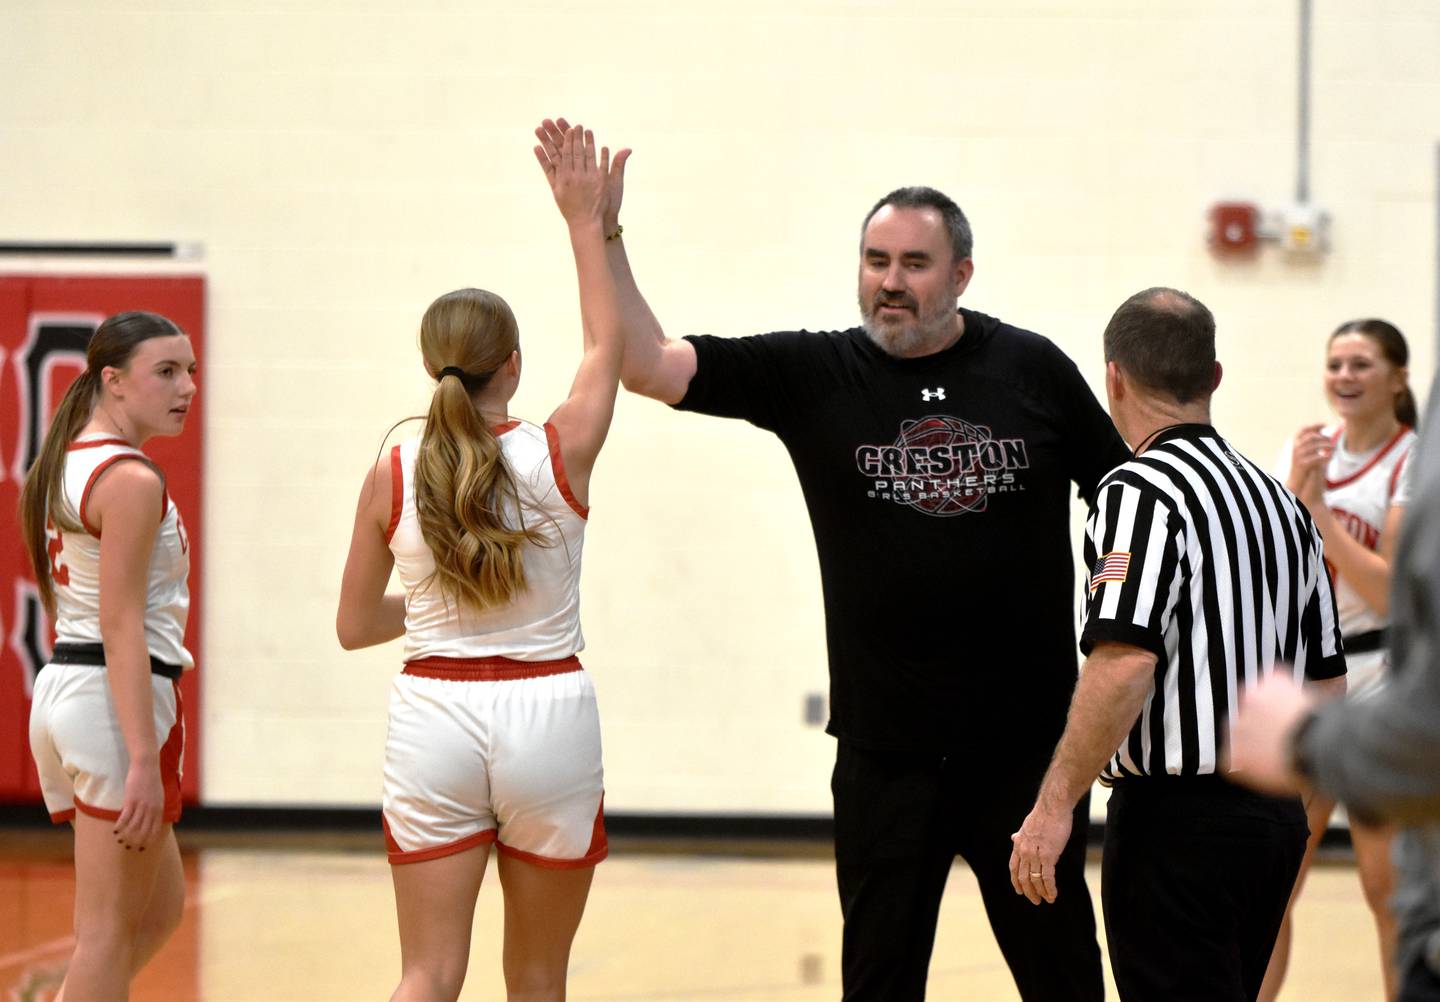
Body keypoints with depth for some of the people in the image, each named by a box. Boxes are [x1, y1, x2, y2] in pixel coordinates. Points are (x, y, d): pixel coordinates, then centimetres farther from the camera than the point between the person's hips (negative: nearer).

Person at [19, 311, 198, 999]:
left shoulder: (64, 465, 14)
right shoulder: (131, 479, -15)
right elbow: (121, 626, -20)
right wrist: (144, 761, -23)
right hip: (119, 696, -9)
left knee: (160, 908, 18)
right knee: (110, 932, -3)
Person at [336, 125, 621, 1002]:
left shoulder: (393, 477, -3)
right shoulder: (562, 456, -7)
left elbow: (356, 627, 6)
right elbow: (608, 343, 11)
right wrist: (586, 220, 17)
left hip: (435, 711, 1)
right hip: (547, 711, -1)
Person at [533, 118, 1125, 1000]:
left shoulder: (1032, 370, 1)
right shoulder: (815, 377, 0)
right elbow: (648, 365, -6)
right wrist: (600, 232, -14)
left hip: (1029, 736, 0)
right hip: (887, 747, 0)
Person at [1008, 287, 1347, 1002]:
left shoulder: (1141, 492, -12)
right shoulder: (1281, 500, 13)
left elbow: (1124, 666, -24)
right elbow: (1327, 684, 16)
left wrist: (1055, 804, -21)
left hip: (1178, 816, -8)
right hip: (1277, 815, 8)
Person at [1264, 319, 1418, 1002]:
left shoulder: (1413, 463, -8)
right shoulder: (1311, 448, 8)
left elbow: (1390, 593, -15)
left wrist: (1319, 508, -18)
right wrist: (1295, 488, -14)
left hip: (1381, 683, -5)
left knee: (1389, 889, 0)